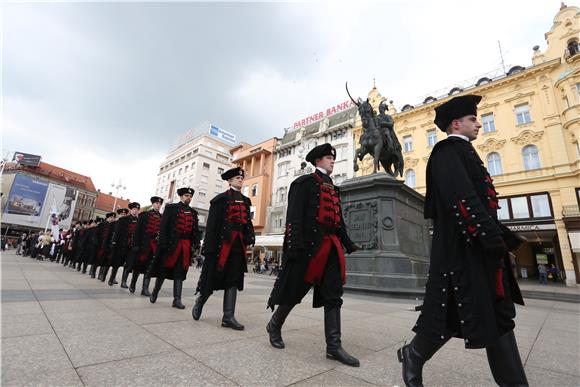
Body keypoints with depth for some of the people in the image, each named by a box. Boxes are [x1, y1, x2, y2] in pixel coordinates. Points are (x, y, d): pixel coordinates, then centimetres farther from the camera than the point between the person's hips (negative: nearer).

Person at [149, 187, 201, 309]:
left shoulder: (193, 212, 13)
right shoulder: (171, 208, 2)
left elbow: (196, 230, 11)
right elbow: (163, 226, -5)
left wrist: (196, 243, -2)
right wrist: (163, 243, -13)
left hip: (186, 246, 3)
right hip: (171, 244, -3)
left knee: (180, 272, 4)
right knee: (163, 270, 10)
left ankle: (177, 299, 8)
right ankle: (154, 292, 33)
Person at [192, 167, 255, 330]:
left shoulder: (245, 201, 16)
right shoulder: (221, 198, -1)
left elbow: (247, 221, 13)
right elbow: (212, 223, -7)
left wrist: (250, 237, -2)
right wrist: (209, 246, -12)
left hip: (238, 244, 5)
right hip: (222, 242, -5)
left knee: (233, 280, 4)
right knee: (213, 277, 5)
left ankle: (228, 317, 9)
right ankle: (199, 303, 32)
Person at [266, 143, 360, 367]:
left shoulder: (333, 188, 22)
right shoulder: (304, 182, -1)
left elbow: (338, 219, 20)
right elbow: (294, 215, -12)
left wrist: (348, 244, 13)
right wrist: (295, 245, -20)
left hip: (331, 246, 8)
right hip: (309, 245, -7)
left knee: (333, 295, 5)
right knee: (294, 290, 5)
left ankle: (334, 346, 13)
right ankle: (274, 326, 29)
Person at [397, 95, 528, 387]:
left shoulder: (462, 152, 22)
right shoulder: (447, 150, -8)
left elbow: (480, 199, 20)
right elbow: (461, 198, -21)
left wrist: (502, 236, 16)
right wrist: (492, 236, -22)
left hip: (478, 246, 10)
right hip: (462, 248, -10)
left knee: (498, 314, 12)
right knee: (456, 313, -1)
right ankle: (412, 356, 19)